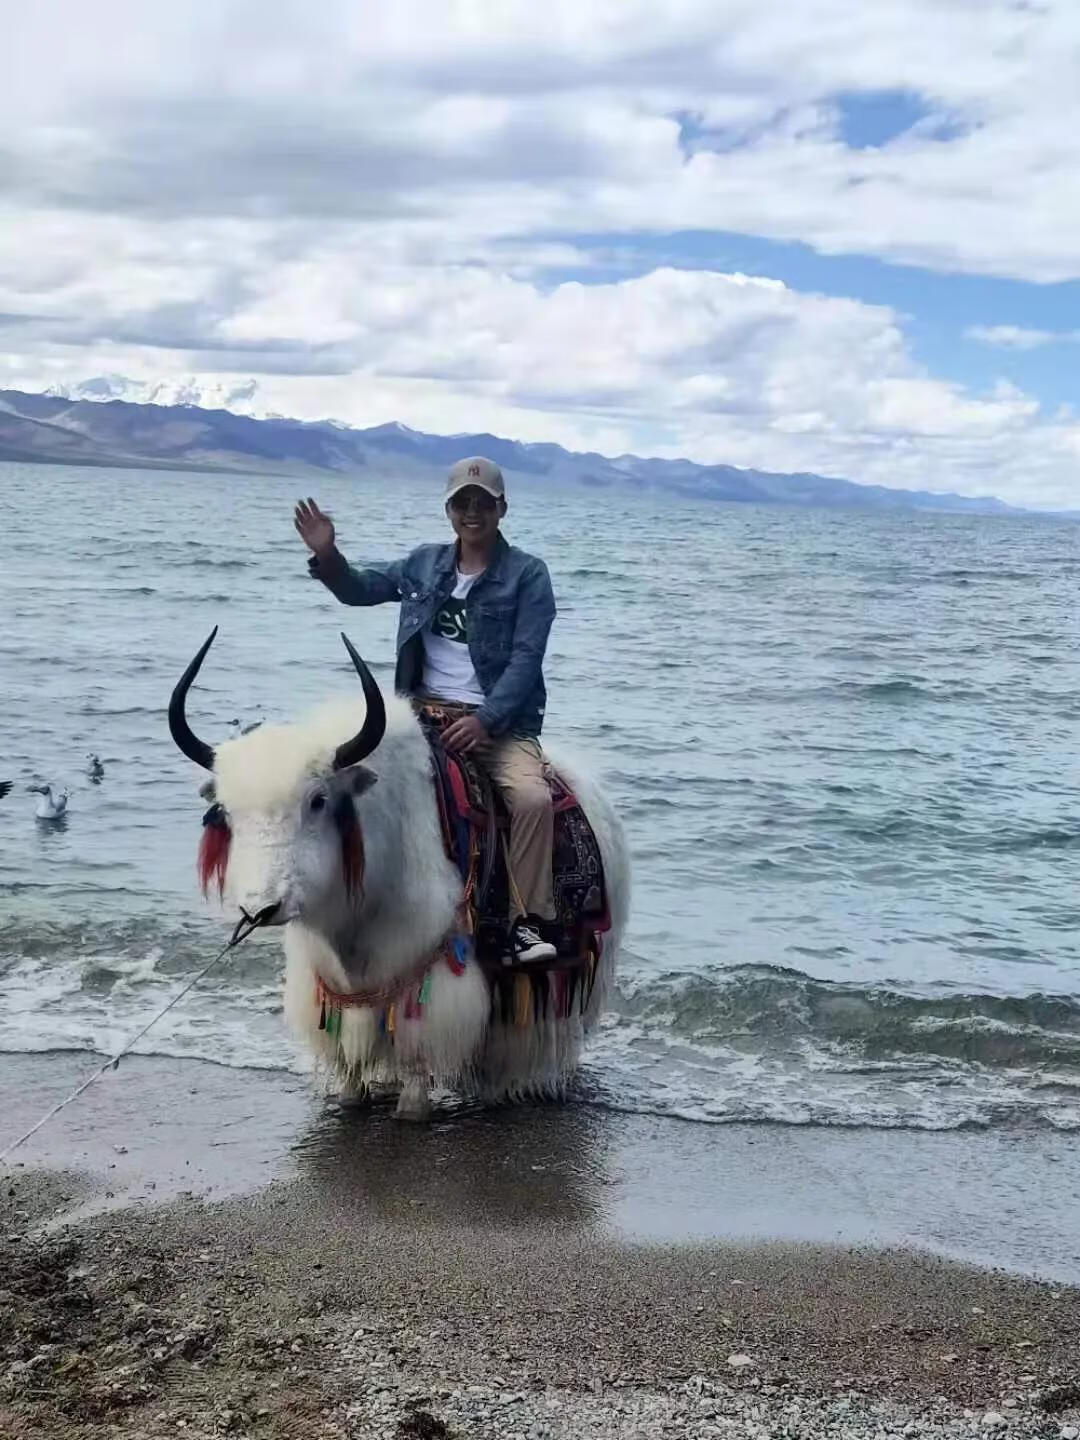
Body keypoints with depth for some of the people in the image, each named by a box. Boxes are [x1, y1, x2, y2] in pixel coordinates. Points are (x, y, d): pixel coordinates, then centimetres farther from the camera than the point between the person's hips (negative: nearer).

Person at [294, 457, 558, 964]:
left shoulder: (527, 574, 0)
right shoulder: (425, 564, 13)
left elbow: (526, 659, -8)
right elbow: (358, 589, 19)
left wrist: (484, 719, -20)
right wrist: (327, 556, -3)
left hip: (499, 721, -3)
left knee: (533, 797, -29)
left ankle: (527, 924, -19)